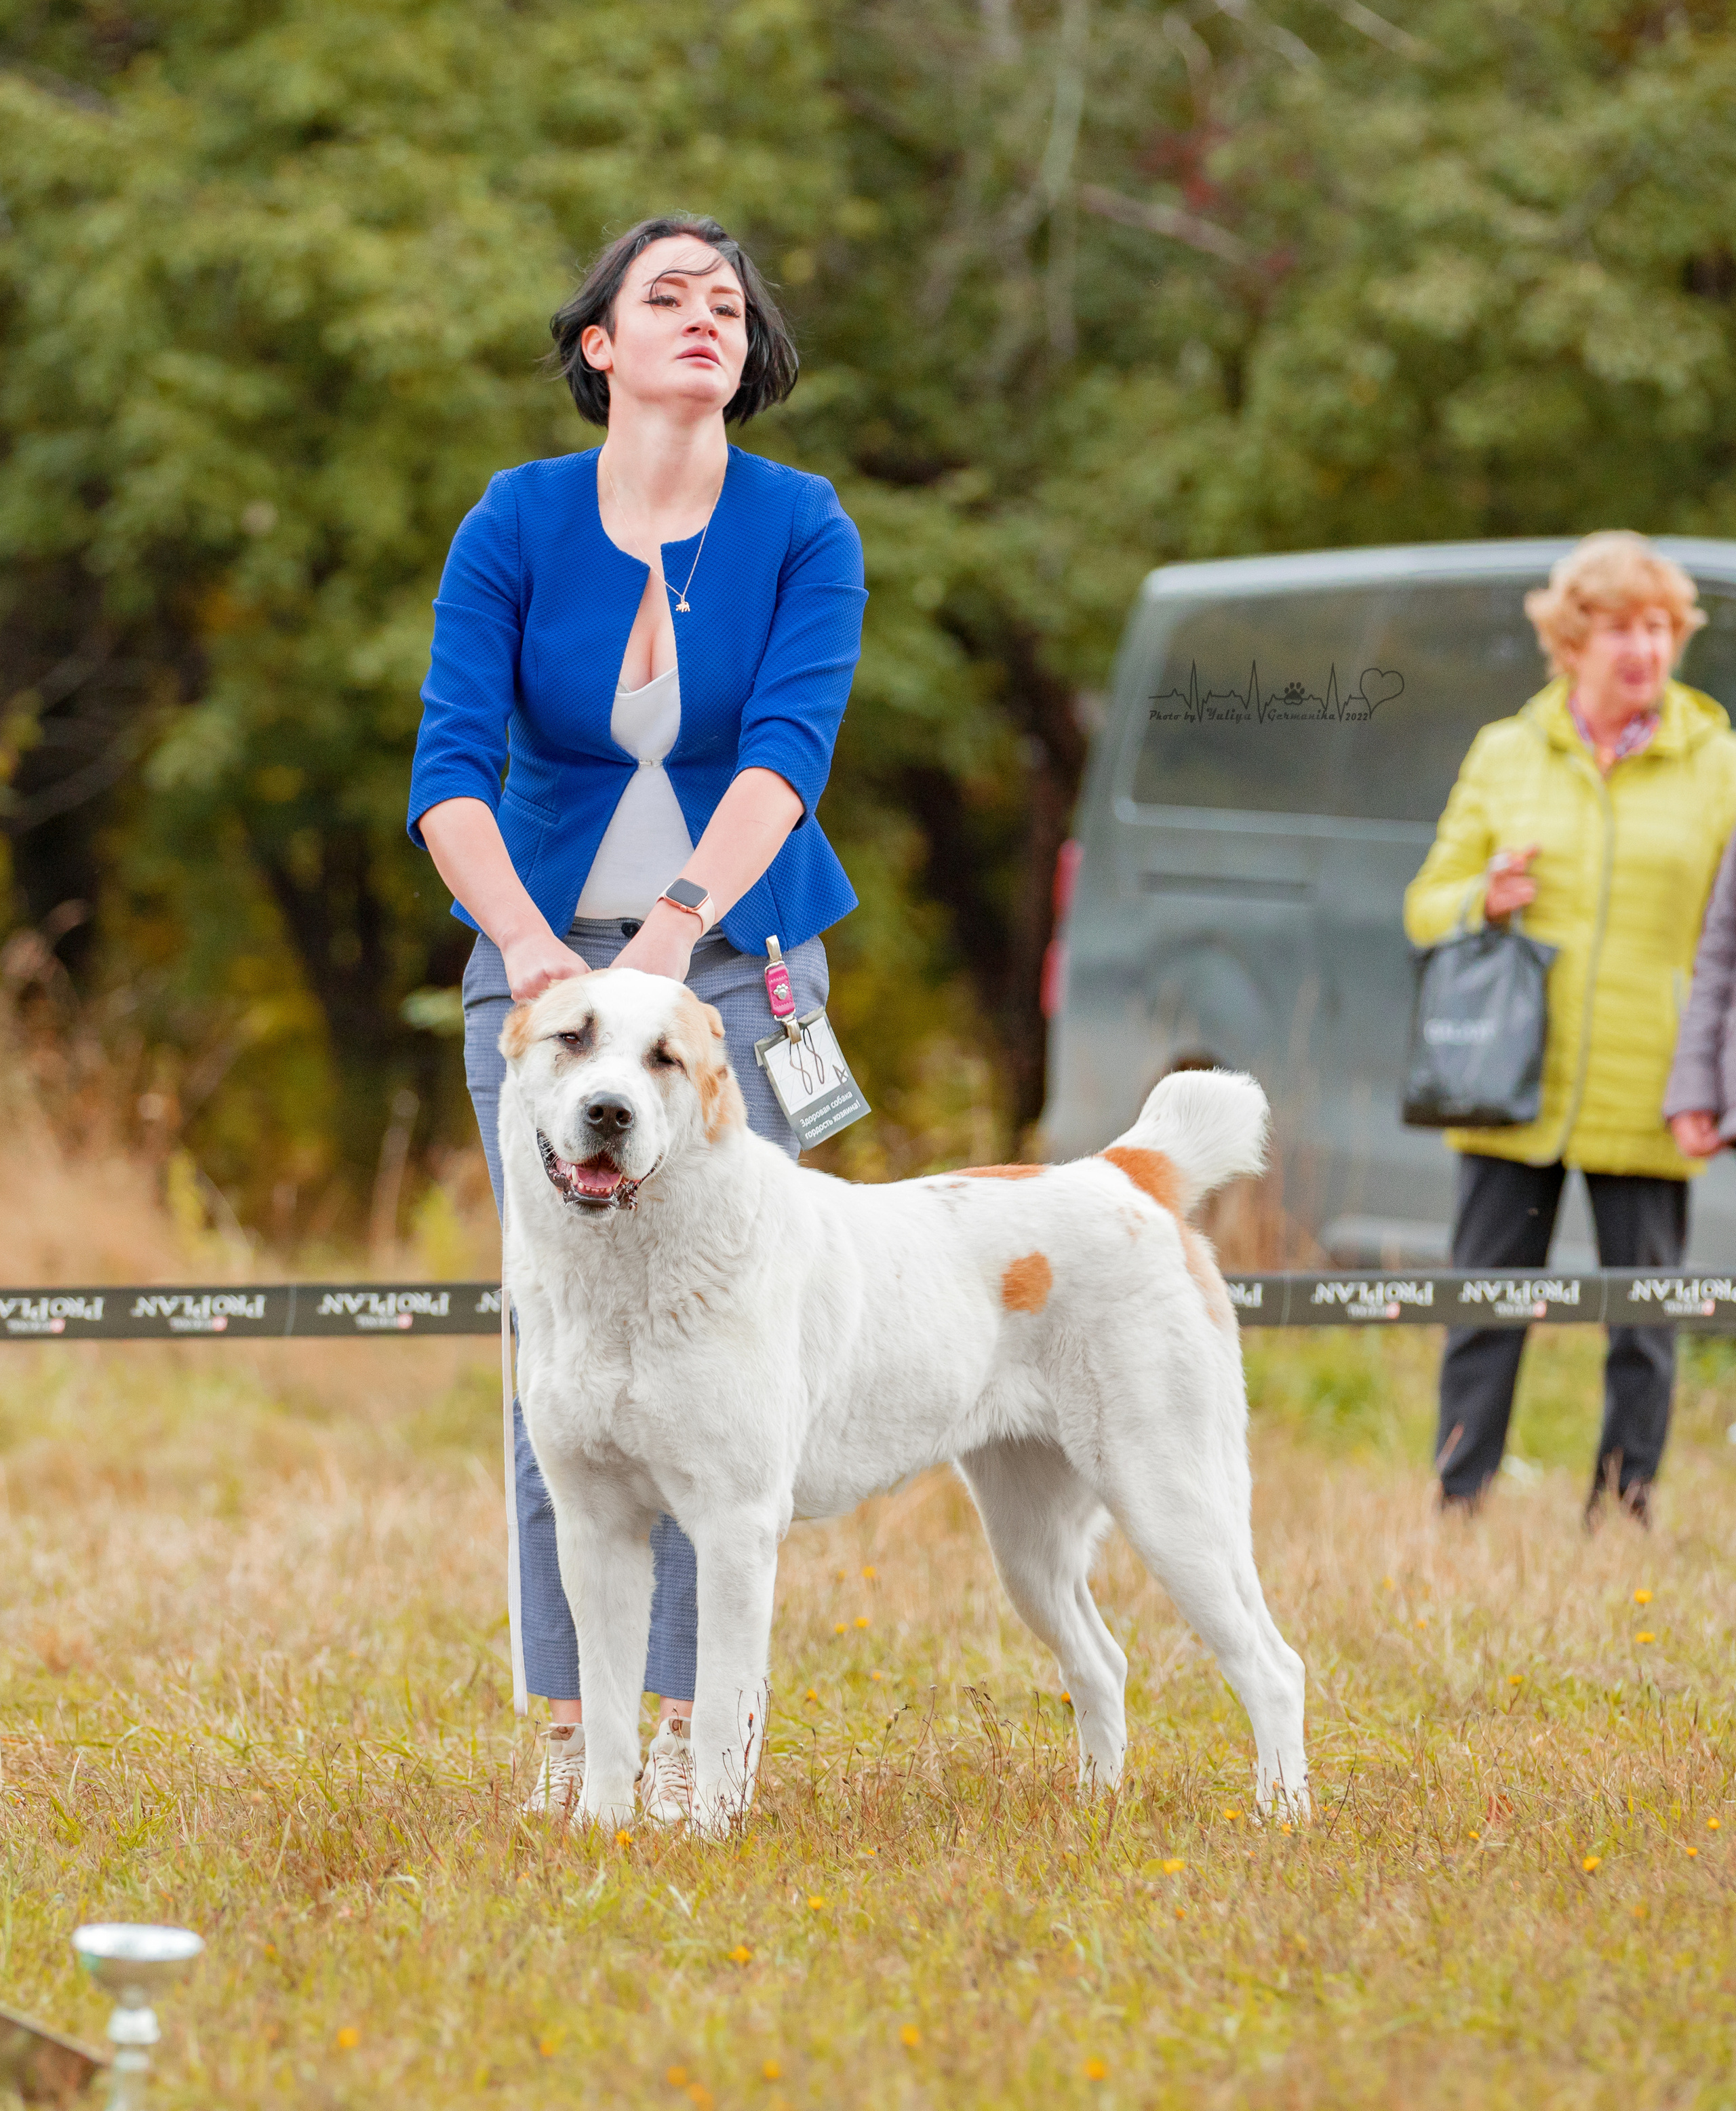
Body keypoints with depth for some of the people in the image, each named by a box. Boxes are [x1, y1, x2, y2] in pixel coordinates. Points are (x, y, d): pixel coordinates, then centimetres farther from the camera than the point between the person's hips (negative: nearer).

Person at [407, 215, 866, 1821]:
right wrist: (532, 945, -31)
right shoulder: (517, 523, -5)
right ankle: (568, 1722, 2)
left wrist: (672, 929, -35)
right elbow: (450, 769, -14)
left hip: (738, 957, 0)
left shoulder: (803, 530, -6)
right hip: (541, 950, 0)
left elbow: (788, 751, -19)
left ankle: (691, 1723, -2)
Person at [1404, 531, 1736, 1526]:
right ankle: (1459, 1511, 9)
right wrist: (1482, 900, -8)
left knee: (1644, 1328, 2)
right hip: (1512, 1097, 1)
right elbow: (1427, 907, 15)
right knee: (1485, 1313, 2)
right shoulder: (1504, 755, 10)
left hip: (1646, 1103, -1)